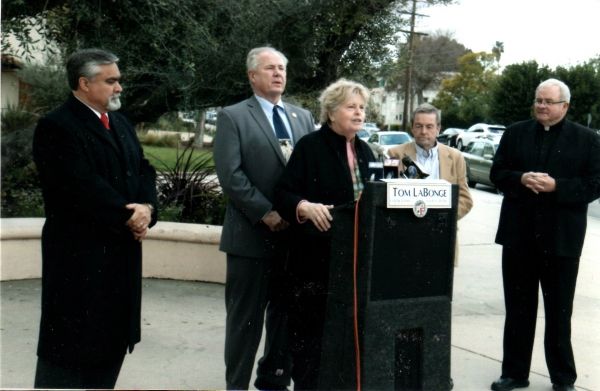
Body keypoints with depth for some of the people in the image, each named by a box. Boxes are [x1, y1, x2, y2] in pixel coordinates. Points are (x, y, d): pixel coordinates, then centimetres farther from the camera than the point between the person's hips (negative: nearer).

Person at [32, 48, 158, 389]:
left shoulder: (121, 123, 15)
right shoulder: (56, 127, -12)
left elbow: (143, 170, 11)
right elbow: (83, 187, -22)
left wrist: (146, 208, -9)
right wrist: (128, 216, -15)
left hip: (121, 248, 8)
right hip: (79, 253, -8)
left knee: (113, 333, 14)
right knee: (72, 338, 0)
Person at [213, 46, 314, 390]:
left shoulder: (304, 117, 14)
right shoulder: (233, 116, -2)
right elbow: (231, 174, -12)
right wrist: (266, 213, -17)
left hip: (296, 231, 5)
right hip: (252, 233, -5)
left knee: (287, 313, 13)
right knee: (246, 317, 3)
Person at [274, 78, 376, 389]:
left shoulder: (364, 151, 13)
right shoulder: (310, 146, -6)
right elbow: (284, 193, -10)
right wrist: (306, 207, -28)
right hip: (316, 255, -5)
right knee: (310, 326, 0)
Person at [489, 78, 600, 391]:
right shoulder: (515, 133, 7)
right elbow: (497, 173, 5)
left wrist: (555, 186, -19)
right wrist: (521, 179, -14)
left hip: (561, 238, -2)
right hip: (519, 235, 3)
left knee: (559, 312, 9)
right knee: (518, 308, 11)